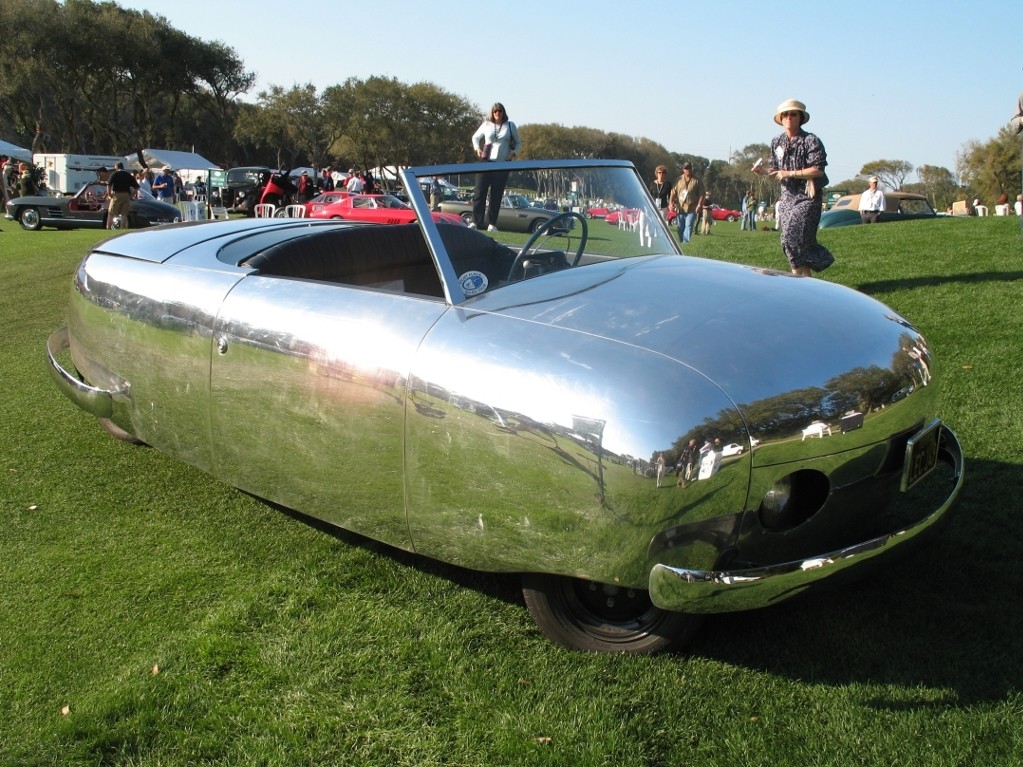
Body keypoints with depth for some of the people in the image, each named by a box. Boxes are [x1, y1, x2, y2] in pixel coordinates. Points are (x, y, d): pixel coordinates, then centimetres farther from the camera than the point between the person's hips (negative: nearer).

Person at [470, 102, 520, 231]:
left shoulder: (510, 126, 9)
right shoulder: (486, 125, 8)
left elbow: (518, 143, 18)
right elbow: (475, 137, 22)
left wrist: (513, 152, -1)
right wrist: (477, 148, 4)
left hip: (503, 163, 0)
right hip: (486, 162, 0)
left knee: (496, 195, 0)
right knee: (480, 192, -6)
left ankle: (492, 224, 4)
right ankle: (476, 222, -6)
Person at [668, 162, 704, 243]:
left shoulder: (696, 181, 3)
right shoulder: (679, 180, 9)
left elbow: (701, 194, -1)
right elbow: (673, 192, 5)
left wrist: (699, 205, -13)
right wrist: (671, 203, -8)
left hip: (691, 209, -3)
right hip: (680, 208, 3)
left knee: (688, 226, -12)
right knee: (680, 227, 7)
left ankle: (686, 242, -17)